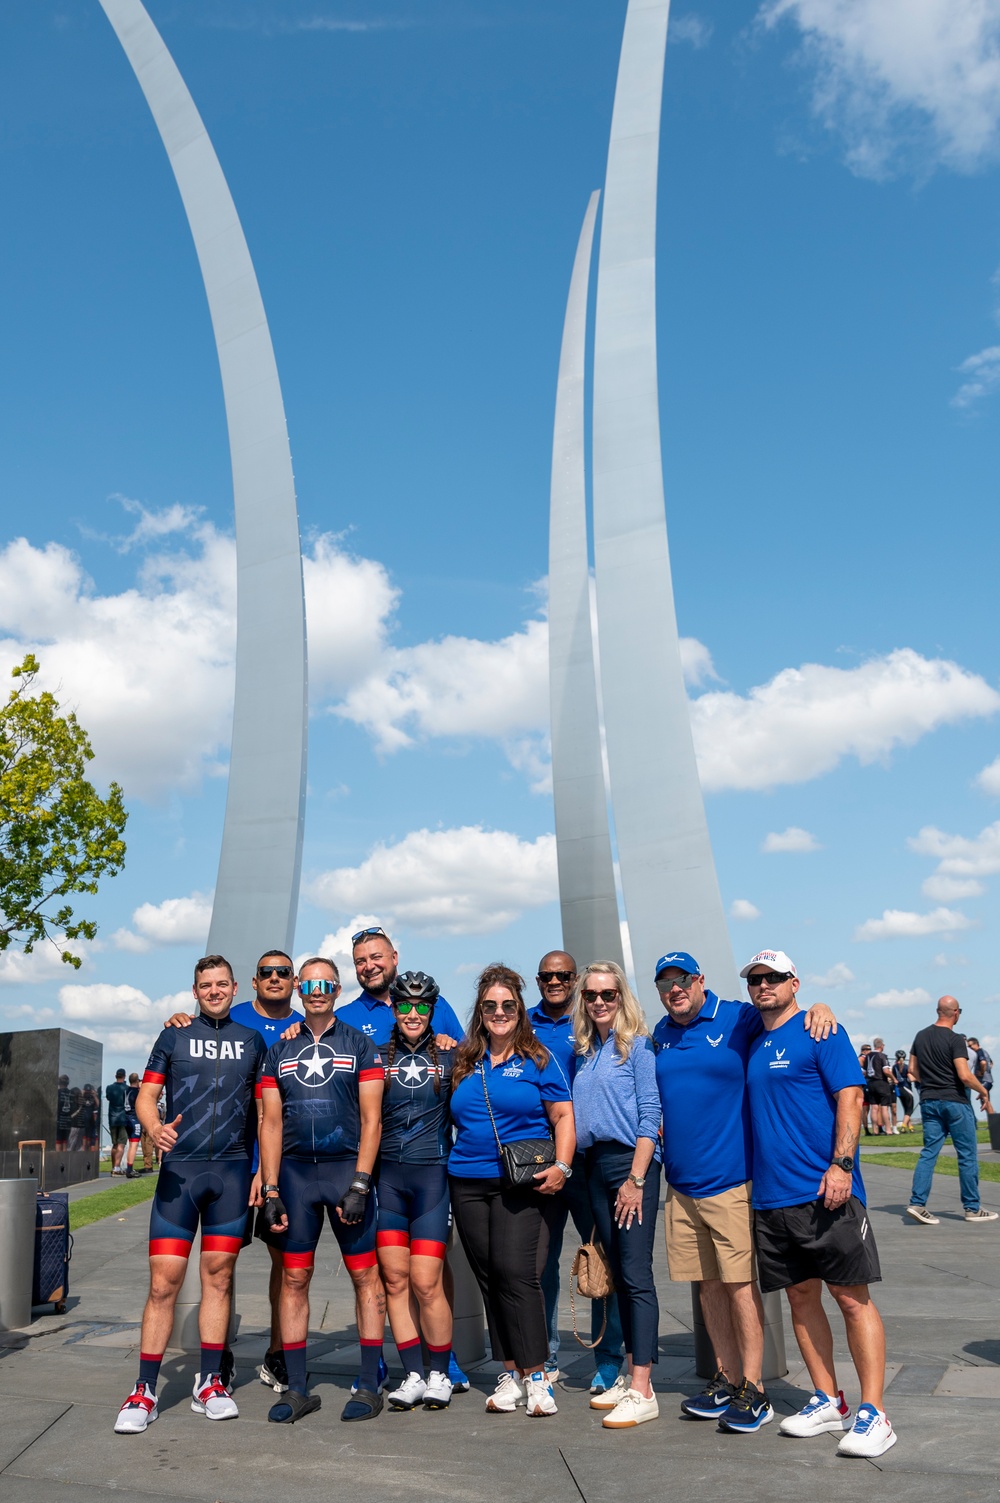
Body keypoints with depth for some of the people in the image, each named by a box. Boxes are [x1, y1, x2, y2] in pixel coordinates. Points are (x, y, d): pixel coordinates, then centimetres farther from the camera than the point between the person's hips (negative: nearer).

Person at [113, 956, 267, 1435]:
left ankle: (210, 1384, 18)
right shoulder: (173, 1036, 9)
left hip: (232, 1173, 1)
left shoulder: (252, 1041, 11)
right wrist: (155, 1129, -18)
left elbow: (265, 1112, 13)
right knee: (164, 1282, -4)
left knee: (219, 1277, 7)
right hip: (178, 1168, -1)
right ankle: (144, 1392, 5)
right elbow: (145, 1096, 3)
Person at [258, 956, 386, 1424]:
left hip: (347, 1170, -2)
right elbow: (271, 1123, 9)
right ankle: (297, 1388, 15)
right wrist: (270, 1191, 1)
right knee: (294, 1279, 4)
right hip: (294, 1172, 3)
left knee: (365, 1277, 0)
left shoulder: (360, 1046, 3)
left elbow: (371, 1119, -2)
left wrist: (359, 1185, -11)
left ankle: (368, 1385, 10)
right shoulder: (279, 1051, 12)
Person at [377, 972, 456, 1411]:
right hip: (386, 1175, 2)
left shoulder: (448, 1058, 6)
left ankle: (440, 1376, 11)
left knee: (425, 1283, -5)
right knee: (394, 1279, 2)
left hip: (432, 1175, -2)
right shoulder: (379, 1058, 8)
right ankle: (412, 1376, 13)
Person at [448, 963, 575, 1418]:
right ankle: (510, 1374, 16)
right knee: (489, 1278, 6)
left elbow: (562, 1116, 1)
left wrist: (561, 1166, -9)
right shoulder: (464, 1062, 11)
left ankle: (535, 1375, 1)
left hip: (522, 1184, -4)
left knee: (516, 1272, -11)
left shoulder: (538, 1060, 2)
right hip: (468, 1183, 4)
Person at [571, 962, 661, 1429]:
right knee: (618, 1274, 12)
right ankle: (630, 1376, 21)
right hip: (596, 1166, 7)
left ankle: (642, 1392, -6)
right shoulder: (584, 1052, 14)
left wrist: (636, 1179, -15)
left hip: (632, 1162, -7)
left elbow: (650, 1115, -11)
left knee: (636, 1275, -8)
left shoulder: (638, 1045, -6)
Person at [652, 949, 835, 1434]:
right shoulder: (660, 1035, 12)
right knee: (707, 1284, 12)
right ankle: (726, 1379, 24)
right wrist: (658, 1123, 14)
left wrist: (818, 1008, -20)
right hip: (680, 1182, 6)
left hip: (730, 1179, -5)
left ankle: (753, 1390, 7)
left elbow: (782, 1011, 0)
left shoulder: (737, 1020, -6)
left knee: (740, 1283, -3)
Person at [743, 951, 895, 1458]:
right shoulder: (753, 1045, 15)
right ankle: (827, 1401, 23)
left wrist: (841, 1164, -20)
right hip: (770, 1197, 7)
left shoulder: (820, 1033, -4)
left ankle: (873, 1412, 4)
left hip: (824, 1192, -7)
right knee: (801, 1297, 12)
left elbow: (850, 1096, -11)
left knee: (852, 1298, -2)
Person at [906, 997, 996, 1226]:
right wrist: (984, 1091, -4)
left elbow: (913, 1071, 11)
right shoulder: (955, 1039, -13)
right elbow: (965, 1076, -19)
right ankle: (972, 1209, 13)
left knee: (929, 1152, 6)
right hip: (955, 1102, -6)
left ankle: (917, 1203, -4)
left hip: (929, 1101, 6)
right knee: (967, 1155, 6)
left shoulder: (921, 1036, 7)